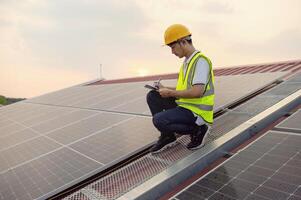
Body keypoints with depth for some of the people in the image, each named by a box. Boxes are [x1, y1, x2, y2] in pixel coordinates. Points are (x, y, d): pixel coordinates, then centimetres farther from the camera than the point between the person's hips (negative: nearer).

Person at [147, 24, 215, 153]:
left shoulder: (200, 60, -16)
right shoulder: (187, 61, 14)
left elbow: (197, 92, -27)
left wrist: (170, 93, -16)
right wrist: (165, 88, 6)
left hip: (196, 112, -9)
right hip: (185, 105, 9)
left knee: (159, 120, -25)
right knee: (152, 96, 3)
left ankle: (197, 130, -3)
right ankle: (167, 136, 6)